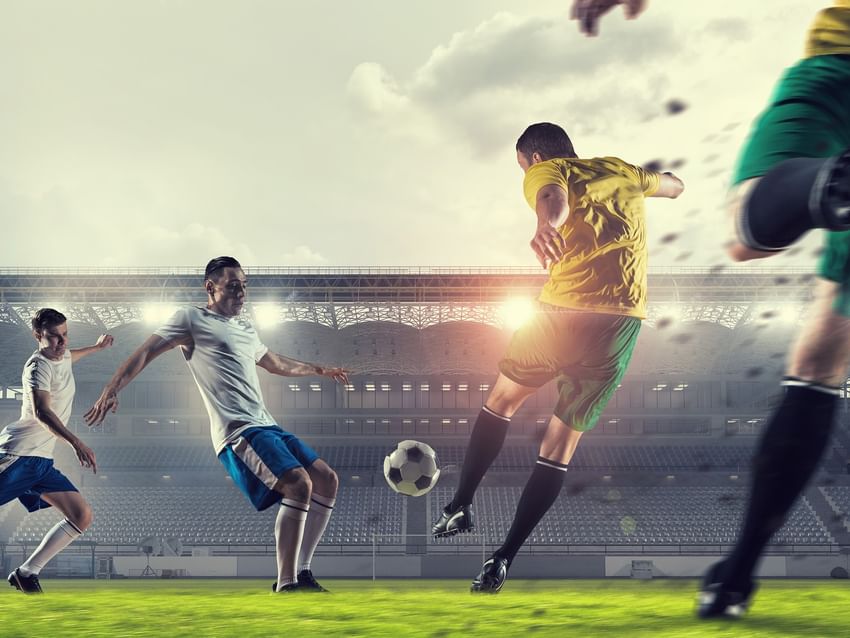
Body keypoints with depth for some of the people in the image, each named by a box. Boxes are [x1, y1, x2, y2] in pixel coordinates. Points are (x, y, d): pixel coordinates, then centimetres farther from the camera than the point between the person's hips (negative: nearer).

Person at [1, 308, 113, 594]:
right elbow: (41, 412, -29)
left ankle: (26, 572, 3)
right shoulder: (38, 366, -12)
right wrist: (77, 443, -40)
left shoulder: (64, 357, 14)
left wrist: (96, 346, 56)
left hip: (42, 462, 8)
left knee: (82, 516, -1)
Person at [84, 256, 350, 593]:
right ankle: (285, 586, -22)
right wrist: (110, 392, -13)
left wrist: (320, 370, 51)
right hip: (238, 430, -9)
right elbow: (145, 353, -2)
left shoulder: (246, 328, 24)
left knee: (327, 480, 3)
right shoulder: (192, 318, 2)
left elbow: (276, 363, 42)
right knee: (298, 483, -26)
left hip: (267, 426, 9)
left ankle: (300, 573, 8)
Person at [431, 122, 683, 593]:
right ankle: (504, 559, 4)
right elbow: (675, 186, 40)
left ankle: (460, 506, 22)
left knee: (501, 399, 23)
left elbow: (554, 199, -19)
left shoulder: (545, 172, 7)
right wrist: (645, 175, 60)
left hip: (564, 310, -3)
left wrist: (546, 224, -42)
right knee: (561, 444, 8)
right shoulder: (620, 171, 21)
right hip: (624, 320, 3)